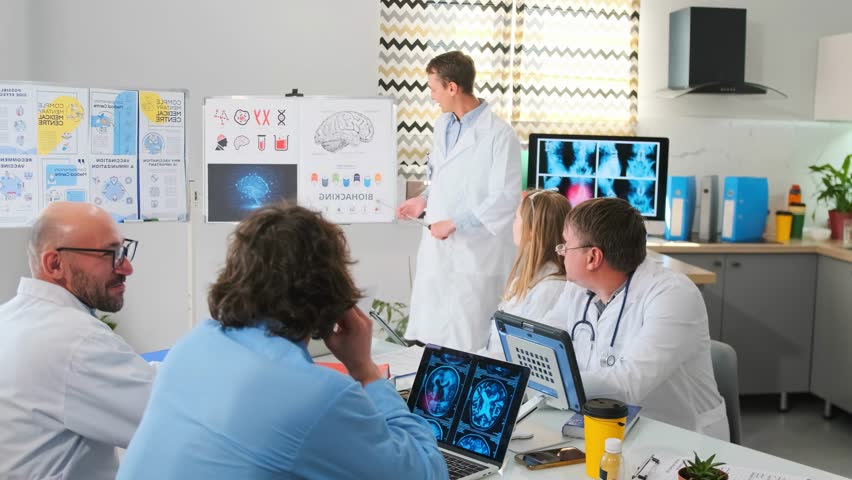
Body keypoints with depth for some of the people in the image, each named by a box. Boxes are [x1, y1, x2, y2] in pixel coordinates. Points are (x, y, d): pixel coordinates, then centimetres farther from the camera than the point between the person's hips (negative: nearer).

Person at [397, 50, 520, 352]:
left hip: (474, 255, -7)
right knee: (427, 338, 14)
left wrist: (454, 223, -18)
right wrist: (425, 199, 8)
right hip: (435, 248, 8)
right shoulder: (442, 125, 11)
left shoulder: (499, 134, -15)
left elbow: (505, 199, -18)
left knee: (466, 347, 0)